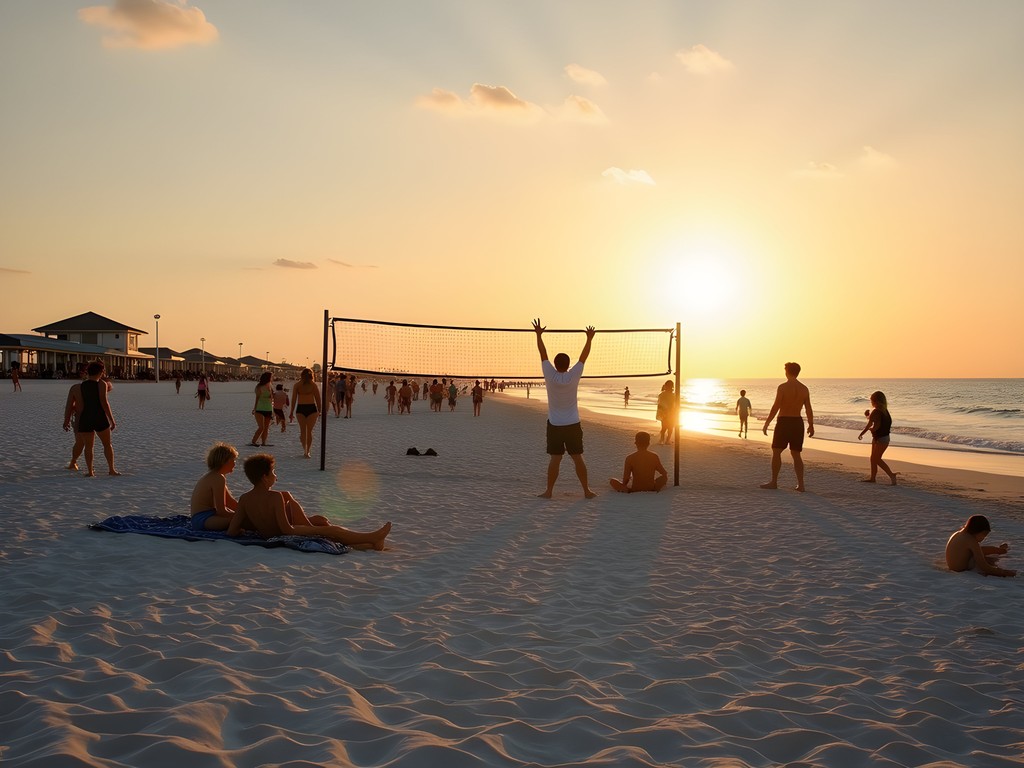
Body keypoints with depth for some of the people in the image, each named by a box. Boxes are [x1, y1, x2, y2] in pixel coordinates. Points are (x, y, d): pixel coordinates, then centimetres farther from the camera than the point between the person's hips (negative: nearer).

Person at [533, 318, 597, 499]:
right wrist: (589, 339, 9)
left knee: (555, 459, 3)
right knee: (578, 458, 5)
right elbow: (583, 357, 0)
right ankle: (586, 490, 9)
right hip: (573, 425, 0)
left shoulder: (550, 376, -9)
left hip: (555, 425, 0)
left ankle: (549, 490, 2)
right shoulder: (574, 376, -9)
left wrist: (539, 335, 6)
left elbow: (543, 354, -1)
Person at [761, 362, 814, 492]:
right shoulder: (804, 389, 4)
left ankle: (774, 482, 10)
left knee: (776, 452, 7)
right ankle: (801, 484, 4)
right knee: (796, 454, 11)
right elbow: (808, 409, 6)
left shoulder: (783, 387, -11)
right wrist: (811, 425, 16)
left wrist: (767, 423, -10)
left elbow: (776, 407, -15)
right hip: (798, 422, 5)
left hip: (784, 422, -5)